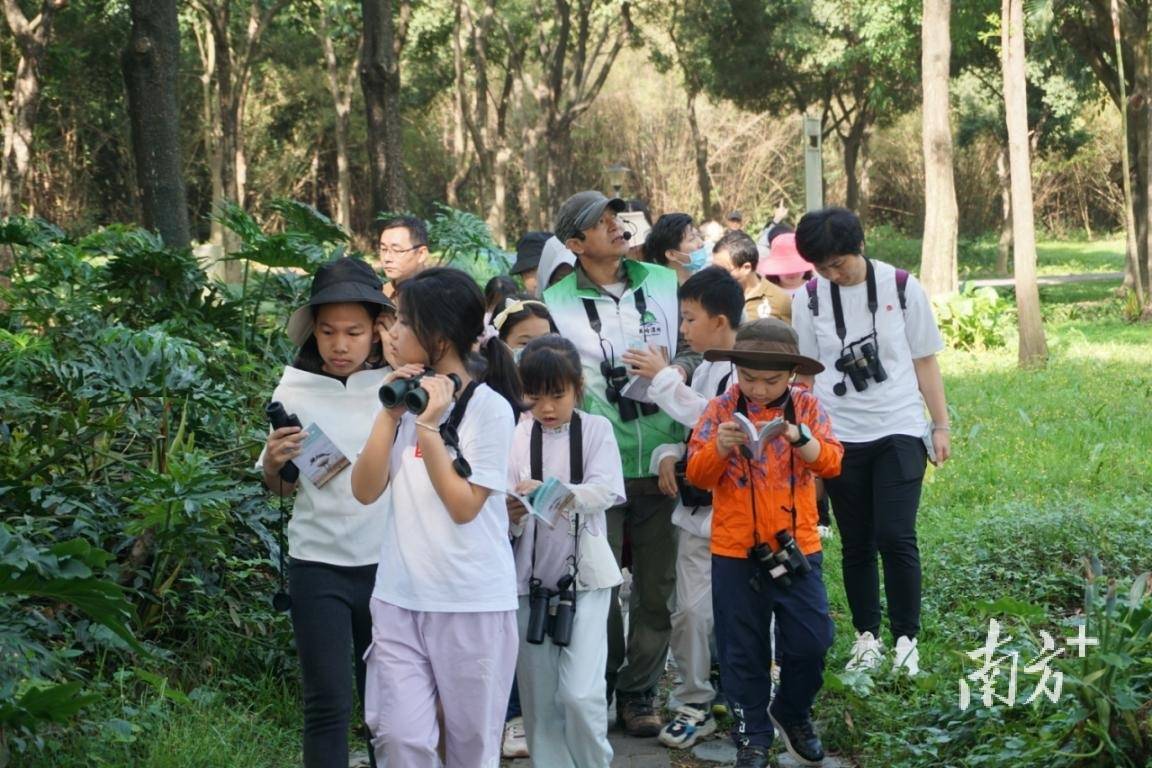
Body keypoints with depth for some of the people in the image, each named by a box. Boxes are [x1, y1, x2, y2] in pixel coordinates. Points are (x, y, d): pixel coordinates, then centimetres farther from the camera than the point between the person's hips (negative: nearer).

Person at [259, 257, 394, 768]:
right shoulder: (295, 388, 0)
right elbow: (280, 487, 9)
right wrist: (273, 462, -13)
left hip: (387, 563, 0)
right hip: (318, 566, 0)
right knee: (328, 706, -2)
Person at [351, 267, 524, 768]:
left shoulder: (488, 407, -9)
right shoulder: (407, 396, 6)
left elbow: (464, 506, -14)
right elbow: (366, 490, 1)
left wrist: (428, 427, -16)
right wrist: (390, 415, -8)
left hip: (472, 603, -4)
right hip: (398, 599, 4)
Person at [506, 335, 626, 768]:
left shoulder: (596, 430, 0)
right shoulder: (517, 437, 1)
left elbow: (606, 491, -14)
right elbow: (501, 509, -2)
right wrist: (510, 517, -25)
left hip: (584, 576, -2)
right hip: (530, 578, 2)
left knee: (580, 694, -10)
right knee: (539, 697, 6)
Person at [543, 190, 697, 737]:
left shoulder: (663, 282, 6)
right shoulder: (557, 303, -2)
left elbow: (695, 345, 13)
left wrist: (678, 369, -6)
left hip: (661, 460, 3)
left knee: (657, 584, 8)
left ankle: (639, 693, 21)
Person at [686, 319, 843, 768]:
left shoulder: (807, 407, 0)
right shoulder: (721, 410, -3)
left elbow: (831, 463, -10)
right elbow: (697, 475, -6)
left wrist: (799, 437, -27)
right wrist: (720, 447, -25)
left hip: (797, 547, 1)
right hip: (736, 551, -1)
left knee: (810, 641, 4)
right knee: (743, 650, 7)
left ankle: (792, 715, 29)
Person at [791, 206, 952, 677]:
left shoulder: (902, 288, -2)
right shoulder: (809, 299, 1)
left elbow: (925, 361, 5)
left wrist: (941, 426, 5)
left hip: (899, 431, -2)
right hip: (840, 438, 2)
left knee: (896, 537, -11)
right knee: (856, 544, 7)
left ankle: (906, 640, 1)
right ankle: (867, 637, 21)